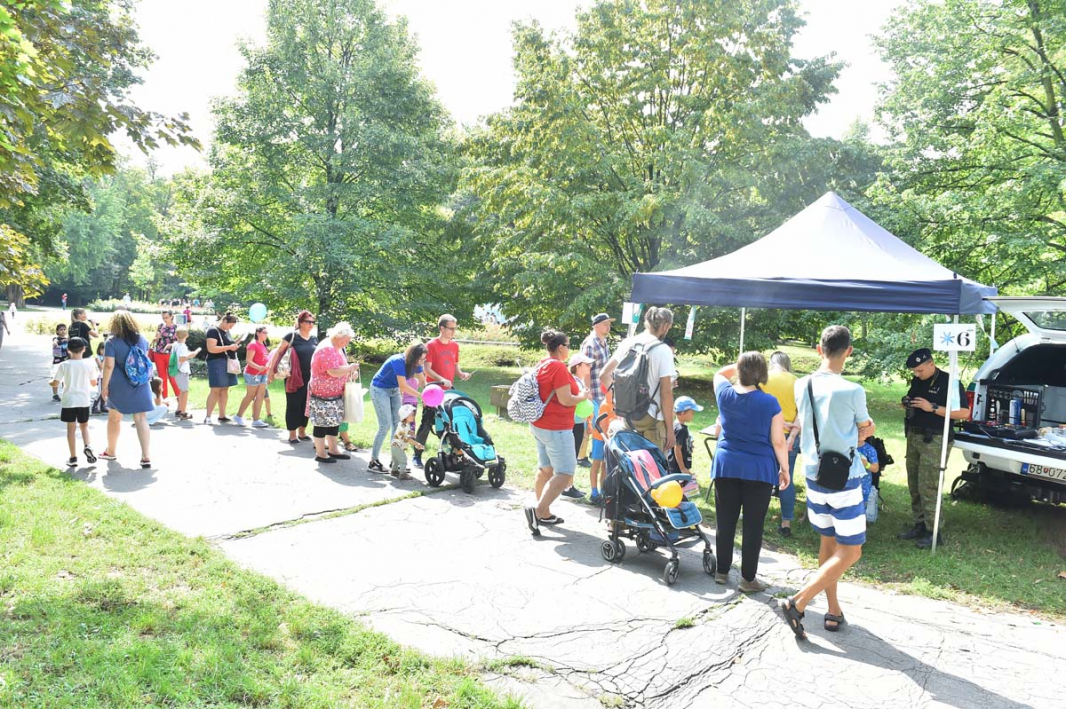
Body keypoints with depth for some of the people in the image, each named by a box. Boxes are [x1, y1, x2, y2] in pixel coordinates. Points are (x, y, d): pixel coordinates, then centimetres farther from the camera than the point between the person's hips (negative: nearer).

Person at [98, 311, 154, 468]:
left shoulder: (112, 341, -8)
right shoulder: (142, 339, 6)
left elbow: (109, 365, -14)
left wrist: (105, 386, -7)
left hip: (119, 386, -3)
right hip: (140, 385, 3)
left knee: (114, 418, 17)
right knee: (141, 419, -1)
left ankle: (111, 451, 33)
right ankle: (145, 457, -8)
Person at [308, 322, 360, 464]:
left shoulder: (336, 348, 13)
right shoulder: (327, 349, -20)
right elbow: (334, 372, -28)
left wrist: (350, 373, 6)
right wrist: (350, 368, -15)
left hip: (334, 393, 10)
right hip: (323, 393, -10)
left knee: (334, 421, 14)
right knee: (323, 422, -1)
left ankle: (333, 449, 23)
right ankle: (320, 453, 8)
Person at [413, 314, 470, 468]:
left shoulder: (455, 345, 9)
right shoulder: (431, 345, -8)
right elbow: (427, 368, -13)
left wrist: (461, 374, -3)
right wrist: (441, 379, -25)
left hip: (449, 391, 5)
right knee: (426, 423, -1)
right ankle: (417, 455, 9)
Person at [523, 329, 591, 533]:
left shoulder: (542, 365, 10)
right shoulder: (558, 367, -18)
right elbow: (566, 400, -20)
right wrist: (583, 396, -3)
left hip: (539, 425, 10)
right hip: (556, 428, -10)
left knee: (545, 470, 15)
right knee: (565, 473, -7)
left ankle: (544, 514, 22)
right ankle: (538, 510, -14)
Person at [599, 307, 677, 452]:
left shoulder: (627, 343, 5)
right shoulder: (663, 350, -11)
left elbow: (604, 375, 9)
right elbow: (666, 392, -14)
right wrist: (670, 428, -8)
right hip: (651, 418, -6)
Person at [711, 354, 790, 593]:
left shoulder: (725, 394, -2)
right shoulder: (769, 403, -11)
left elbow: (720, 373, 24)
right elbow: (778, 442, -7)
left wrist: (739, 365, 21)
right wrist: (784, 468, 4)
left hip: (726, 466, 3)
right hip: (758, 469, -3)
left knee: (725, 522, 12)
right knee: (753, 526, 5)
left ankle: (722, 571, 24)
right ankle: (748, 578, 13)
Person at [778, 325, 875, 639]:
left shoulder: (802, 386, -2)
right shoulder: (852, 391, -17)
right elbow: (865, 430, -1)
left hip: (813, 475, 6)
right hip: (844, 480, -6)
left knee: (828, 542, 19)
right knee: (850, 551, 4)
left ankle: (833, 610, 26)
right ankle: (798, 602, -4)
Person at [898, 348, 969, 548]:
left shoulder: (949, 382, -11)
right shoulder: (917, 381, 11)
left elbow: (964, 413, -15)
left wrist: (932, 408, -21)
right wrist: (907, 403, 1)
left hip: (935, 440, -7)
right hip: (914, 436, 8)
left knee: (928, 487, -9)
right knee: (914, 486, 10)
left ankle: (934, 532, -1)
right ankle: (920, 525, 19)